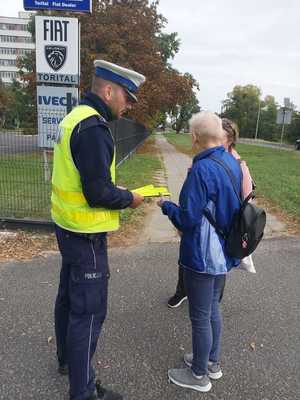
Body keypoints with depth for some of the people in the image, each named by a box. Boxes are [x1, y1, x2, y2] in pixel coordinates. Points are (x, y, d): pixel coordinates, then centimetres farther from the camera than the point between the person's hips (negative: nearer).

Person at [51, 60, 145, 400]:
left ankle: (67, 359, 45)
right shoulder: (93, 127, -22)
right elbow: (99, 193, -26)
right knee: (89, 311, 3)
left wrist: (118, 191, 8)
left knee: (68, 296, 23)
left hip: (68, 226, 10)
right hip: (86, 234, -10)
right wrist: (129, 199, -8)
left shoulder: (74, 117, 9)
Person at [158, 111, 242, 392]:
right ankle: (212, 362, 45)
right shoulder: (233, 163, 2)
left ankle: (199, 375, 32)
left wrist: (166, 205, -5)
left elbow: (188, 220, -22)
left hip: (202, 256, -8)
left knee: (200, 316, 10)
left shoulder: (201, 170, -24)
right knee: (212, 308, 25)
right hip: (223, 252, 9)